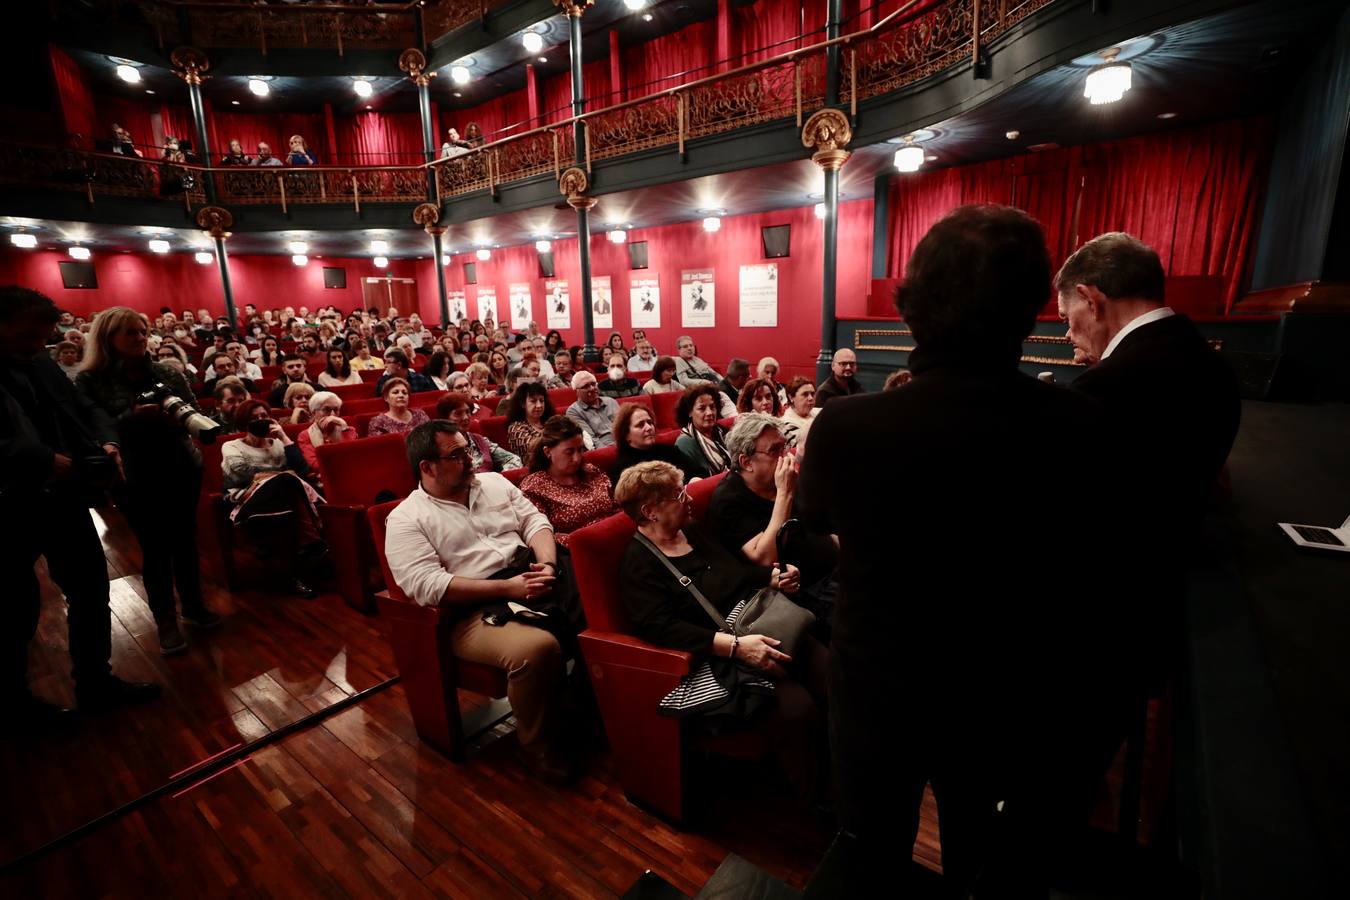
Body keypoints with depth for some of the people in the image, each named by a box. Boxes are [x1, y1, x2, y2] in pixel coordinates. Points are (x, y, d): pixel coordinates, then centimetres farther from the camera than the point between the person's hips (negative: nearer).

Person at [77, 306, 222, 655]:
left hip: (182, 469, 3)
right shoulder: (91, 380, -5)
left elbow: (196, 413, 4)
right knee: (154, 547, 4)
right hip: (134, 478, -2)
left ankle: (193, 606, 28)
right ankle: (165, 620, 20)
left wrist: (180, 417, -18)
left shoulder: (166, 373, 3)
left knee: (185, 540, 11)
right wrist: (133, 417, -25)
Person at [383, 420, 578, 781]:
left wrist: (547, 565, -10)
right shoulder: (406, 519, -2)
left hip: (530, 581, 6)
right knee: (537, 648, -33)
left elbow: (534, 520, 11)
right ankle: (539, 744, -5)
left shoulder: (493, 482, 14)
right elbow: (427, 586, -13)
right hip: (473, 611, -5)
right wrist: (506, 588, -18)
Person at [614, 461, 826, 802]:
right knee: (795, 709, -27)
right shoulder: (638, 563, -8)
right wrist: (736, 646, -28)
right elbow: (661, 628, -20)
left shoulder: (693, 531, 15)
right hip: (718, 655, -7)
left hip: (762, 625, 7)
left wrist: (774, 577, 6)